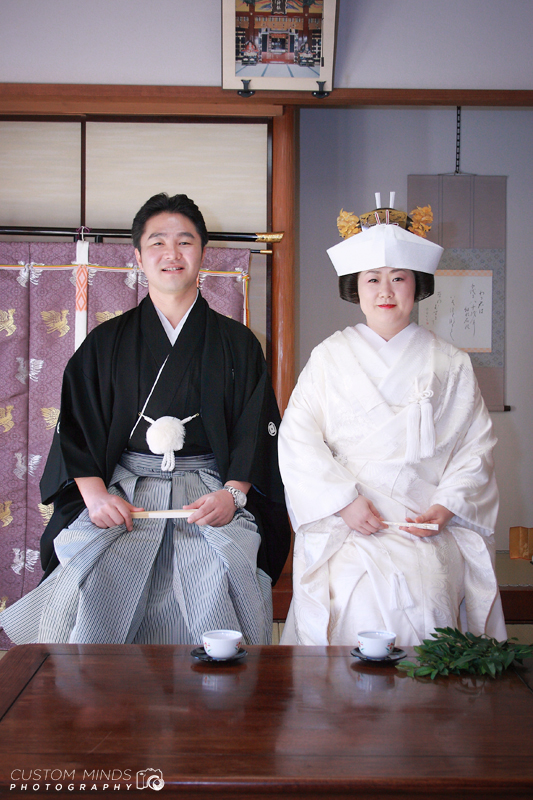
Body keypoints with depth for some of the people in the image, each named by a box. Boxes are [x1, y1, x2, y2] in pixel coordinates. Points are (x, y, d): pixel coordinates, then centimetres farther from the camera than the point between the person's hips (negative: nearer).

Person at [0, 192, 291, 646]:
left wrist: (231, 494, -11)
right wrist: (95, 493, -8)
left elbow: (257, 430, 7)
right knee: (92, 580, -27)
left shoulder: (237, 344, 13)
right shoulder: (106, 343, 14)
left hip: (210, 495, 0)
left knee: (220, 578, -29)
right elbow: (76, 426, 9)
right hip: (122, 493, 1)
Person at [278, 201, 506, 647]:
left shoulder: (450, 365, 12)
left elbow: (476, 446, 9)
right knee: (359, 591, -25)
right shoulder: (329, 357, 11)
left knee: (423, 591, -25)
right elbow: (297, 439, 3)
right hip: (344, 526, 0)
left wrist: (446, 505, -6)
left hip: (428, 528, 0)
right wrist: (345, 500, -8)